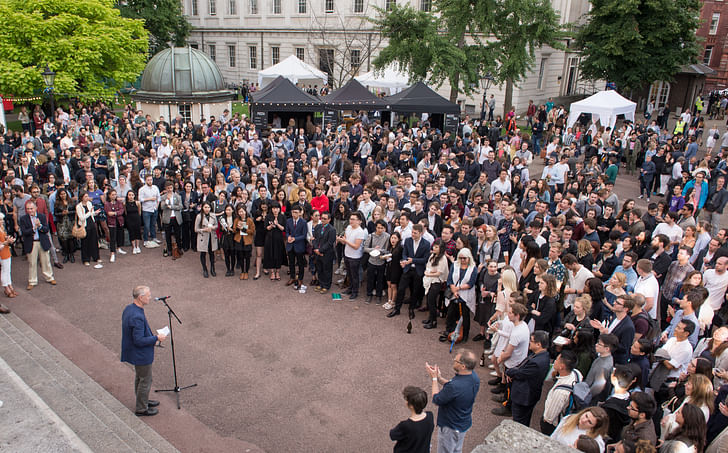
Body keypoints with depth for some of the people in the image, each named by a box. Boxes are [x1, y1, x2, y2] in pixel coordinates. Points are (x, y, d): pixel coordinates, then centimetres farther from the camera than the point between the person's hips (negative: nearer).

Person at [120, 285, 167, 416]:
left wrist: (151, 335, 12)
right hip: (141, 354, -10)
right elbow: (139, 340, -30)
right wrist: (156, 338, -19)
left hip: (136, 353, 10)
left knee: (139, 377, 26)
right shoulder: (137, 317, -33)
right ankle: (141, 408, 24)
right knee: (145, 380, 8)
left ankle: (143, 401, 44)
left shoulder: (128, 308, -3)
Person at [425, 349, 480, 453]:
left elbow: (436, 400, -23)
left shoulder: (455, 386, -41)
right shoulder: (473, 376, -13)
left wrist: (434, 378, -15)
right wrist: (439, 378, -7)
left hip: (450, 428, -7)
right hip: (465, 423, 7)